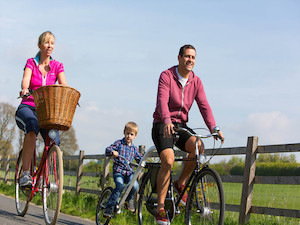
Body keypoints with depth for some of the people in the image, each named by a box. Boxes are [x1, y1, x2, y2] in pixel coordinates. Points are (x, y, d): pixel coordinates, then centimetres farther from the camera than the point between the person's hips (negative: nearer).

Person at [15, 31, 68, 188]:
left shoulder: (57, 66, 10)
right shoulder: (31, 63, 6)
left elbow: (63, 84, -7)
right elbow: (25, 79, -14)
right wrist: (25, 90, -38)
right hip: (27, 108, -3)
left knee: (54, 141, -24)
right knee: (33, 126, -38)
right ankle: (25, 174, -41)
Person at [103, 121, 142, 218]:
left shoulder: (134, 148, 17)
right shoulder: (119, 143, 5)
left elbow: (139, 158, 23)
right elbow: (107, 149, -4)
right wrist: (112, 152, -26)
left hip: (129, 172, 4)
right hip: (118, 171, -4)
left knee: (135, 185, -24)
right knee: (119, 187, -29)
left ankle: (128, 199, 8)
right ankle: (109, 208, -18)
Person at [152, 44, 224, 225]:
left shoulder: (196, 82, 4)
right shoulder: (167, 76, -9)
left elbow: (204, 105, -6)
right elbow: (162, 101, -24)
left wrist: (214, 128, -22)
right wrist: (167, 121, -43)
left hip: (181, 125, 4)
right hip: (163, 125, -4)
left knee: (199, 147, -27)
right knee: (168, 161, -25)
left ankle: (180, 184, -4)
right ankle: (160, 208, -16)